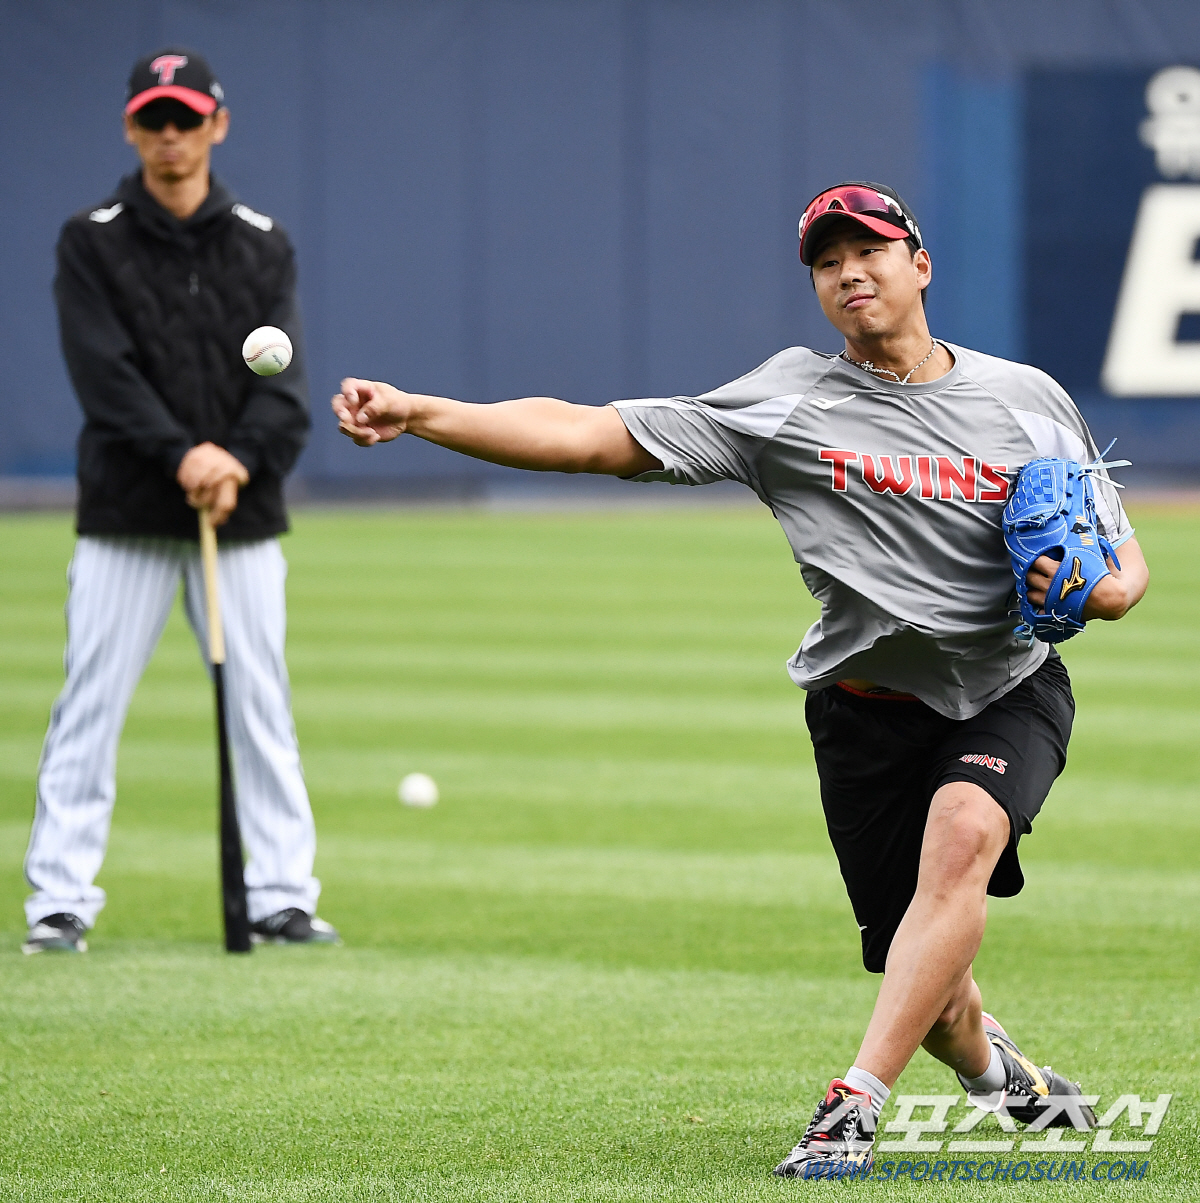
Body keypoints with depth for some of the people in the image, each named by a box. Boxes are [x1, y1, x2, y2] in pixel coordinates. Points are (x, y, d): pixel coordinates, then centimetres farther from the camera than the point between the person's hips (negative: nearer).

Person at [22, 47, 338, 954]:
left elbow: (284, 382, -2)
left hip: (245, 514, 2)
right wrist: (182, 454, -24)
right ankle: (60, 902, 0)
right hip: (126, 516, -2)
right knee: (90, 708, -3)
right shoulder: (92, 244, 1)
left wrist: (239, 459, -20)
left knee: (262, 708, 3)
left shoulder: (263, 247, 7)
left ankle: (283, 896, 10)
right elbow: (105, 372, -11)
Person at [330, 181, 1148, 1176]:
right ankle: (1001, 1076, 38)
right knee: (929, 993, 1)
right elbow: (594, 435, -12)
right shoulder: (790, 404, -5)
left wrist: (1090, 589, -19)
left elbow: (1125, 568, 7)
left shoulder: (1029, 401, 0)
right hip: (866, 708, 1)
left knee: (961, 834, -33)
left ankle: (856, 1105, -34)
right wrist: (416, 413, -24)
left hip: (1007, 693, 0)